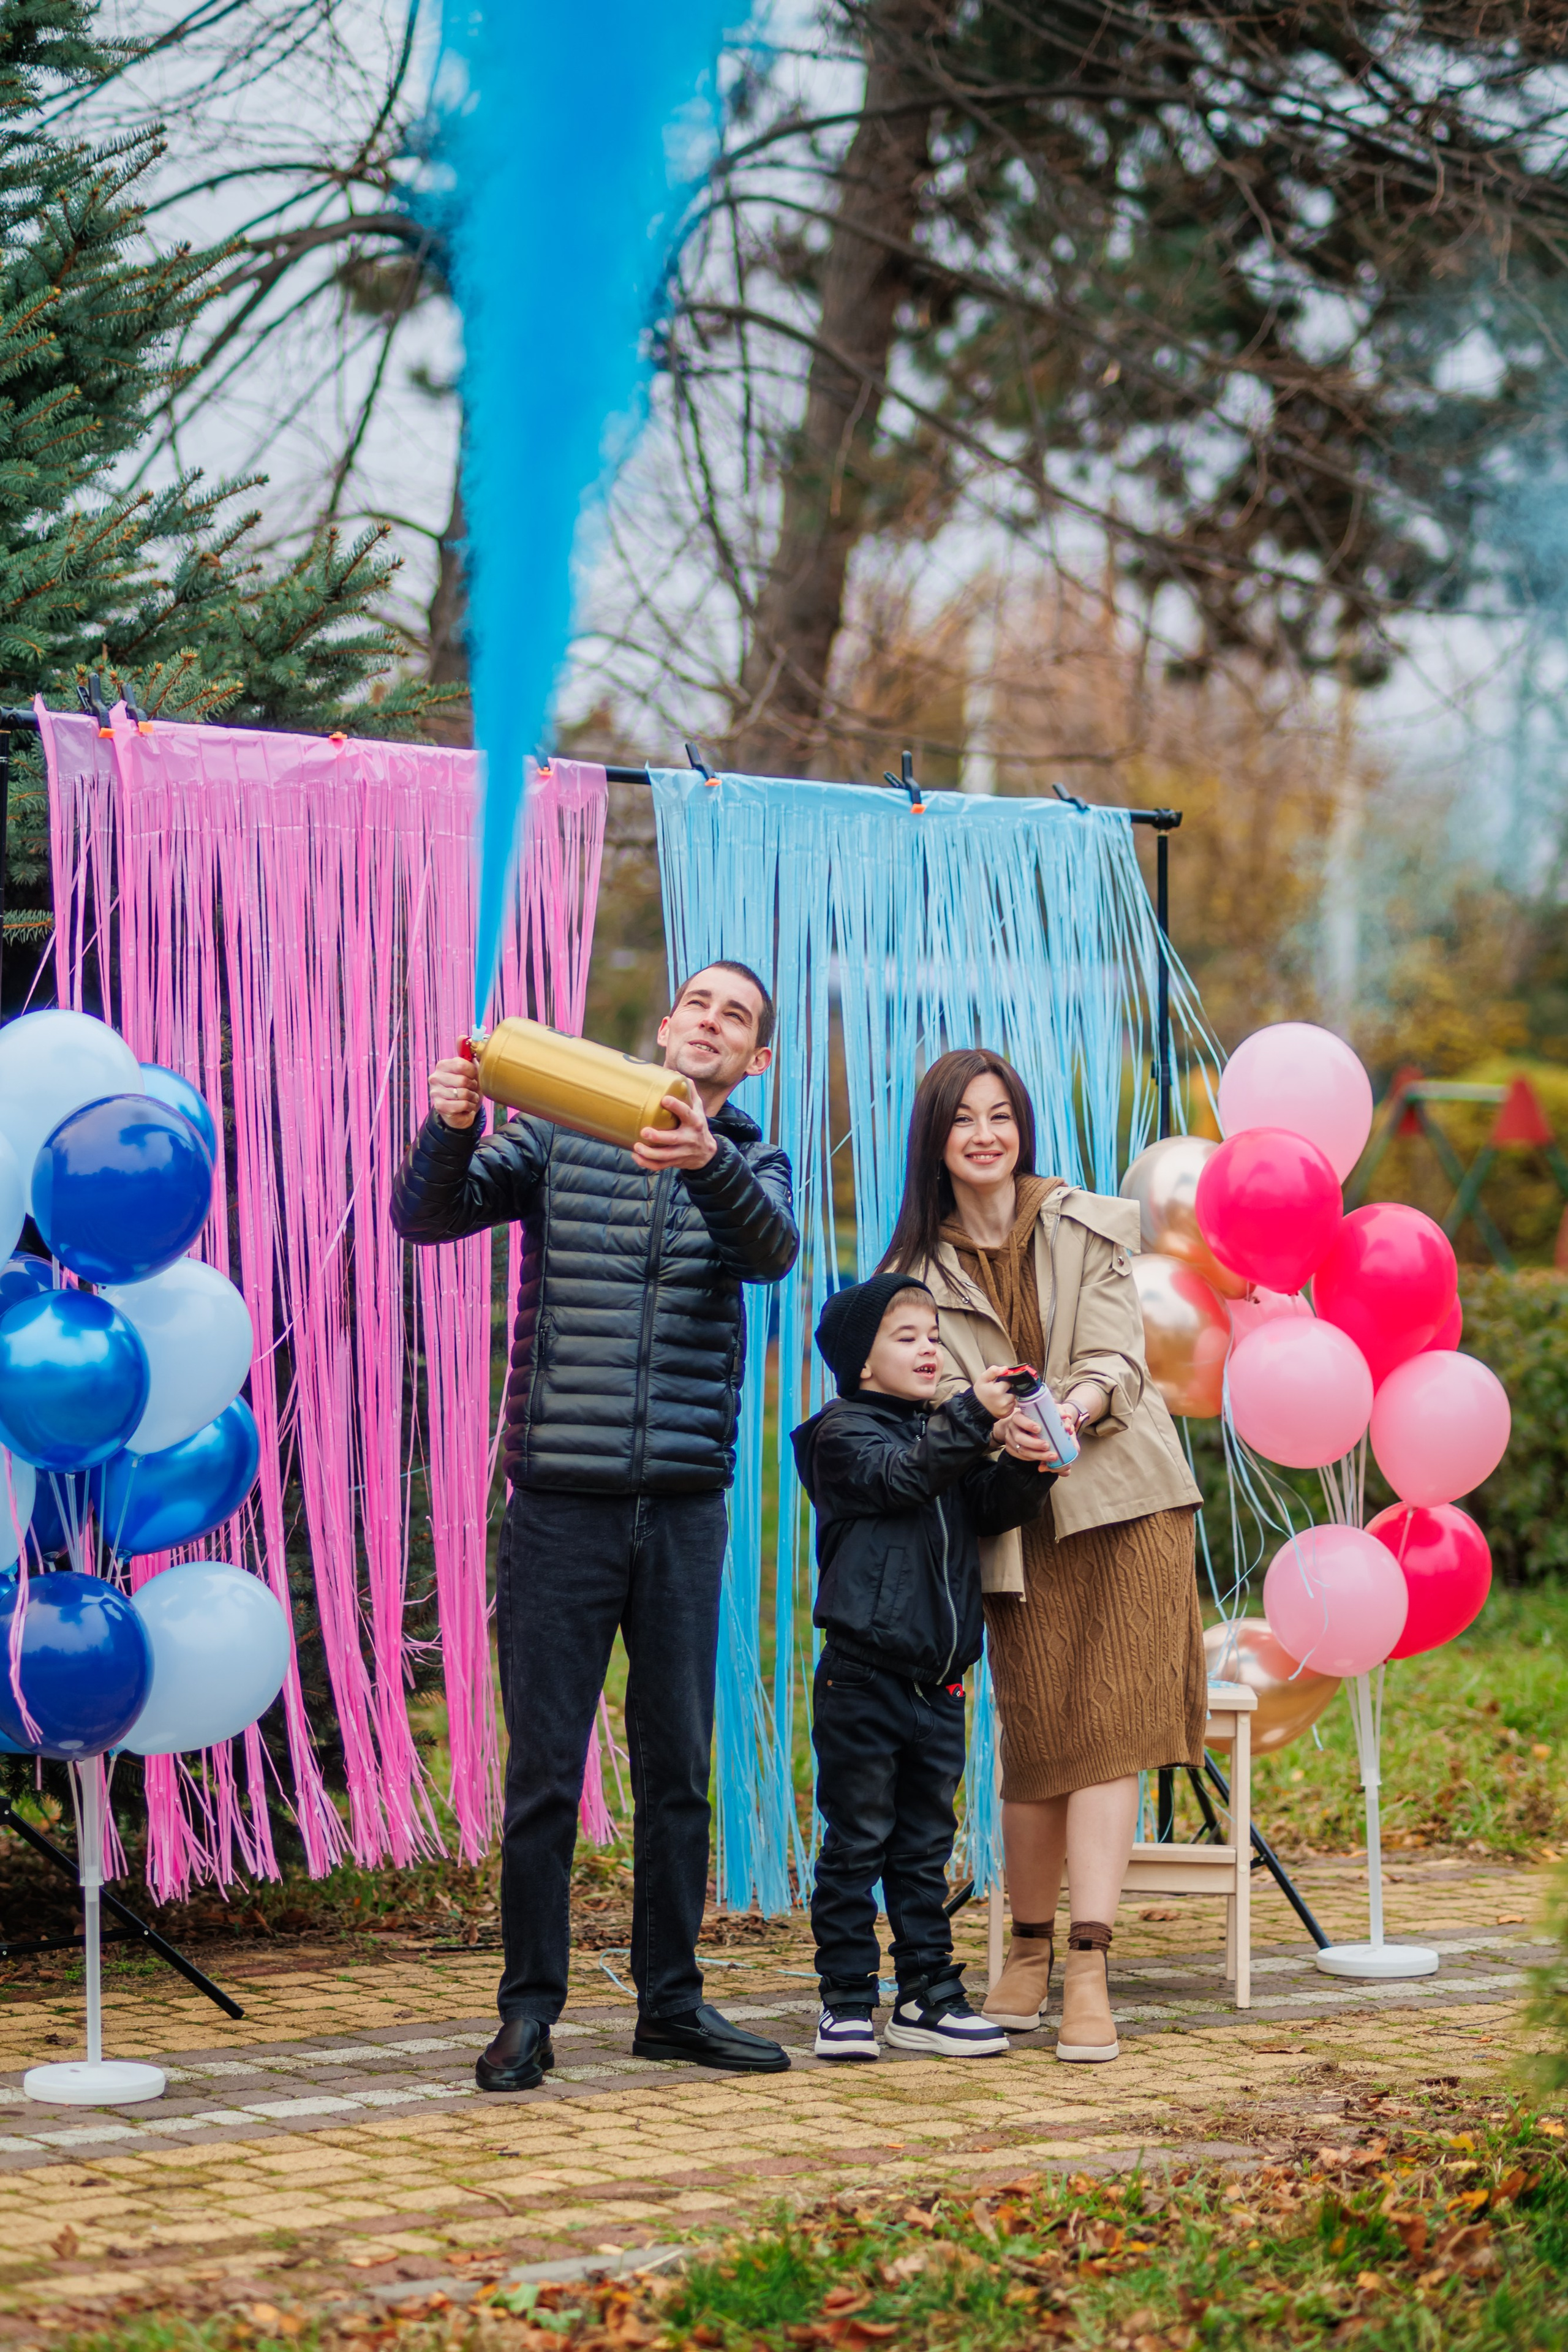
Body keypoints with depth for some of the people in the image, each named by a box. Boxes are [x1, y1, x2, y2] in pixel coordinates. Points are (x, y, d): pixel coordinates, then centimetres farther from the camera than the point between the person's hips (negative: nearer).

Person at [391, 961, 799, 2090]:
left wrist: (707, 1162, -36)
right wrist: (451, 1129, -28)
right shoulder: (557, 1137, 6)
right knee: (544, 1768, -2)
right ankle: (530, 2010, 6)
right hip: (560, 1499, -2)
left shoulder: (752, 1164, 9)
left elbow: (774, 1250, -15)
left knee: (679, 1765, 8)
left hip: (686, 1506, 2)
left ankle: (672, 2001, 18)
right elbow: (428, 1215, -6)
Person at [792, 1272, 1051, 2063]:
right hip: (864, 1678, -6)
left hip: (938, 1683, 6)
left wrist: (1028, 1462, -14)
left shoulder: (946, 1435, 15)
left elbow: (991, 1509, 5)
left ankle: (926, 1997, 17)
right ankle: (846, 1999, 4)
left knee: (926, 1848, 12)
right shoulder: (842, 1433, -4)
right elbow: (901, 1475, -21)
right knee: (857, 1846, -1)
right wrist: (973, 1417, -29)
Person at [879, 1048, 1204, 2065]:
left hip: (1123, 1498, -1)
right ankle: (1030, 1951, 17)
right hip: (1017, 1520, 1)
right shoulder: (922, 1269, 7)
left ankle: (1089, 1974, -16)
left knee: (1106, 1732, -10)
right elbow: (944, 1395, -3)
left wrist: (1075, 1408, -28)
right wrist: (1003, 1429, -26)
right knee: (1035, 1742, -2)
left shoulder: (1090, 1228, 5)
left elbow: (1116, 1358, -5)